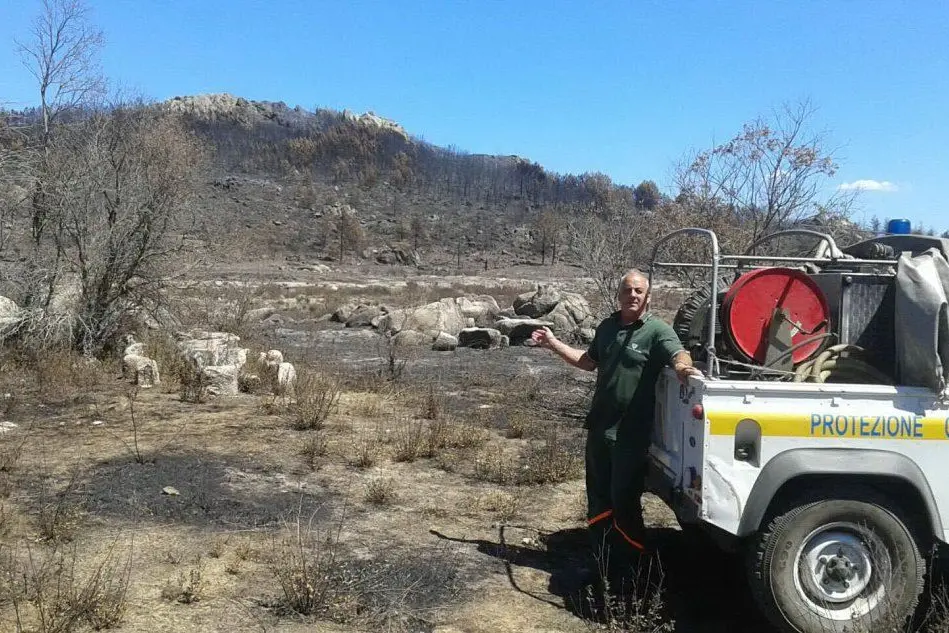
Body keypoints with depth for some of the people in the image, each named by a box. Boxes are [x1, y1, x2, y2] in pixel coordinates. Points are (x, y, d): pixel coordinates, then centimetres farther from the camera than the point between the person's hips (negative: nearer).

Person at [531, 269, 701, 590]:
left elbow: (679, 354, -27)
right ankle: (602, 562, 33)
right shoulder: (607, 326, 9)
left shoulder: (658, 330, -11)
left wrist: (683, 366, -50)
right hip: (600, 425, 7)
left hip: (631, 432, -7)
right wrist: (553, 344, 20)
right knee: (598, 497, 17)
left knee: (624, 500, 0)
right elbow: (589, 361, 21)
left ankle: (631, 567, 18)